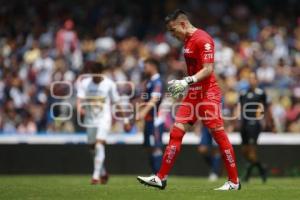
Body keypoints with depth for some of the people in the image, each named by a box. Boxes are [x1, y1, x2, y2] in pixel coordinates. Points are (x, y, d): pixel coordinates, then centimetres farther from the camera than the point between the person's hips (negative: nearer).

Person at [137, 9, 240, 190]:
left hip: (208, 94, -9)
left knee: (219, 134, -6)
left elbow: (208, 69, -20)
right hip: (193, 94, 9)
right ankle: (161, 178, 4)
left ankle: (234, 182, 0)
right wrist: (182, 86, 17)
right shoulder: (187, 40, 15)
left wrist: (187, 82, -26)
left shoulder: (203, 39, -13)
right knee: (176, 133, 3)